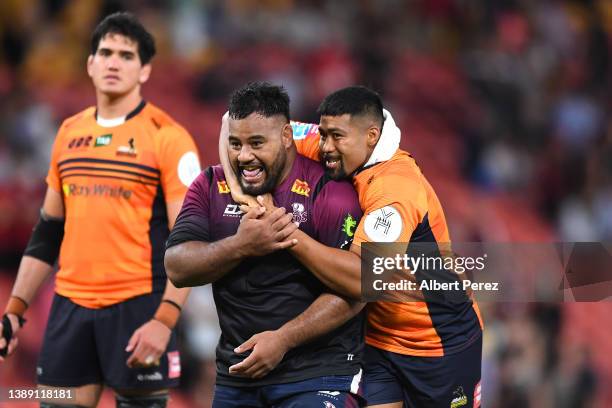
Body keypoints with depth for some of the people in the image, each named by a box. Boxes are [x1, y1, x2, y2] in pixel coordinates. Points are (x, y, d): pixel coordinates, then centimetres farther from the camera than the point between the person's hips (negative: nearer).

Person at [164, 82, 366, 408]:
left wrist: (283, 339, -23)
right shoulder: (211, 187, 4)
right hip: (236, 371, 5)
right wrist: (241, 246, -24)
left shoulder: (328, 191, -10)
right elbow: (177, 269, -7)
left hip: (317, 374, -4)